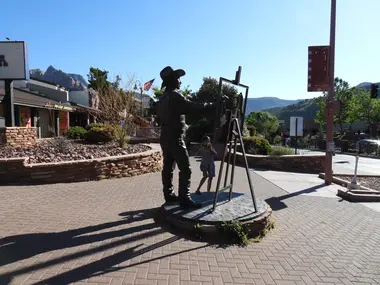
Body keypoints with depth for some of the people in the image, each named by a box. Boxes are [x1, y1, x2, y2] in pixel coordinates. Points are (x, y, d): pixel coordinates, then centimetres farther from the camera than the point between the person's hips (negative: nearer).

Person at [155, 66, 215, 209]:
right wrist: (213, 107, -17)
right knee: (185, 169, -7)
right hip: (175, 138, -10)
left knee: (167, 167, 12)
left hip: (165, 137, 10)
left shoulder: (162, 98, 15)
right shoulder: (175, 96, -14)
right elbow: (193, 107, -21)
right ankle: (184, 199, -5)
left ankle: (169, 195, 20)